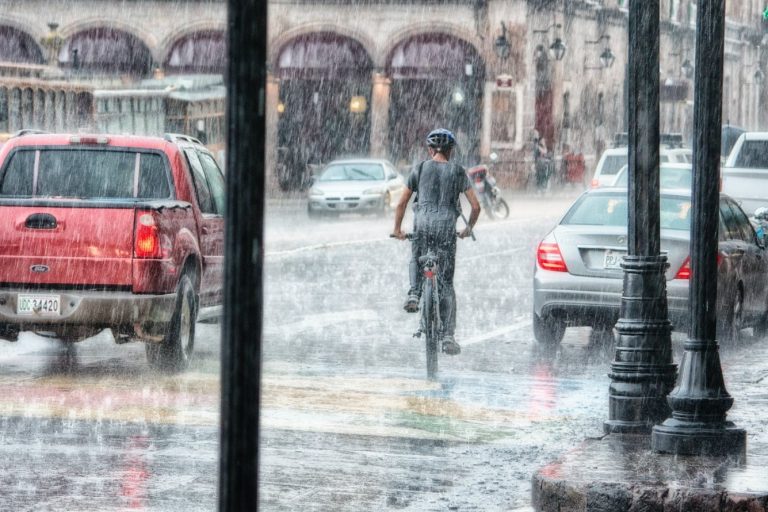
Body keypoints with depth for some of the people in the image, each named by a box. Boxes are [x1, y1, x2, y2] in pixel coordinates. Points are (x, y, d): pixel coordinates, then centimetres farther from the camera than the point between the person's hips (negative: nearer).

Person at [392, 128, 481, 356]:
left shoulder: (420, 169, 9)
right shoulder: (458, 172, 8)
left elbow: (402, 203, 10)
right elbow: (475, 206, 7)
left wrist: (397, 229, 23)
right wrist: (468, 228, 24)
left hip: (423, 223, 0)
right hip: (447, 226, 0)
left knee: (416, 260, 31)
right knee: (446, 284, 5)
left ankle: (414, 293, 2)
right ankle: (448, 335, -1)